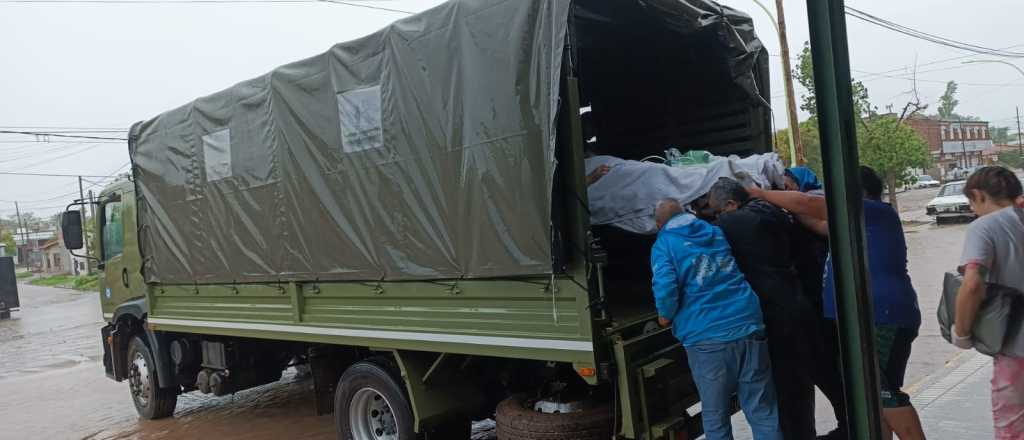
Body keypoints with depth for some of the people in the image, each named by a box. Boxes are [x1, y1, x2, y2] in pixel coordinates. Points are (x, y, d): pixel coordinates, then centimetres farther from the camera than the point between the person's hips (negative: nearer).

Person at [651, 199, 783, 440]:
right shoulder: (717, 232, 20)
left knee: (715, 418, 9)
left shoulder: (663, 245, 3)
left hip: (706, 338, -4)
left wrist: (665, 316, 4)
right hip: (749, 329, 4)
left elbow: (666, 287, -13)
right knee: (763, 412, 8)